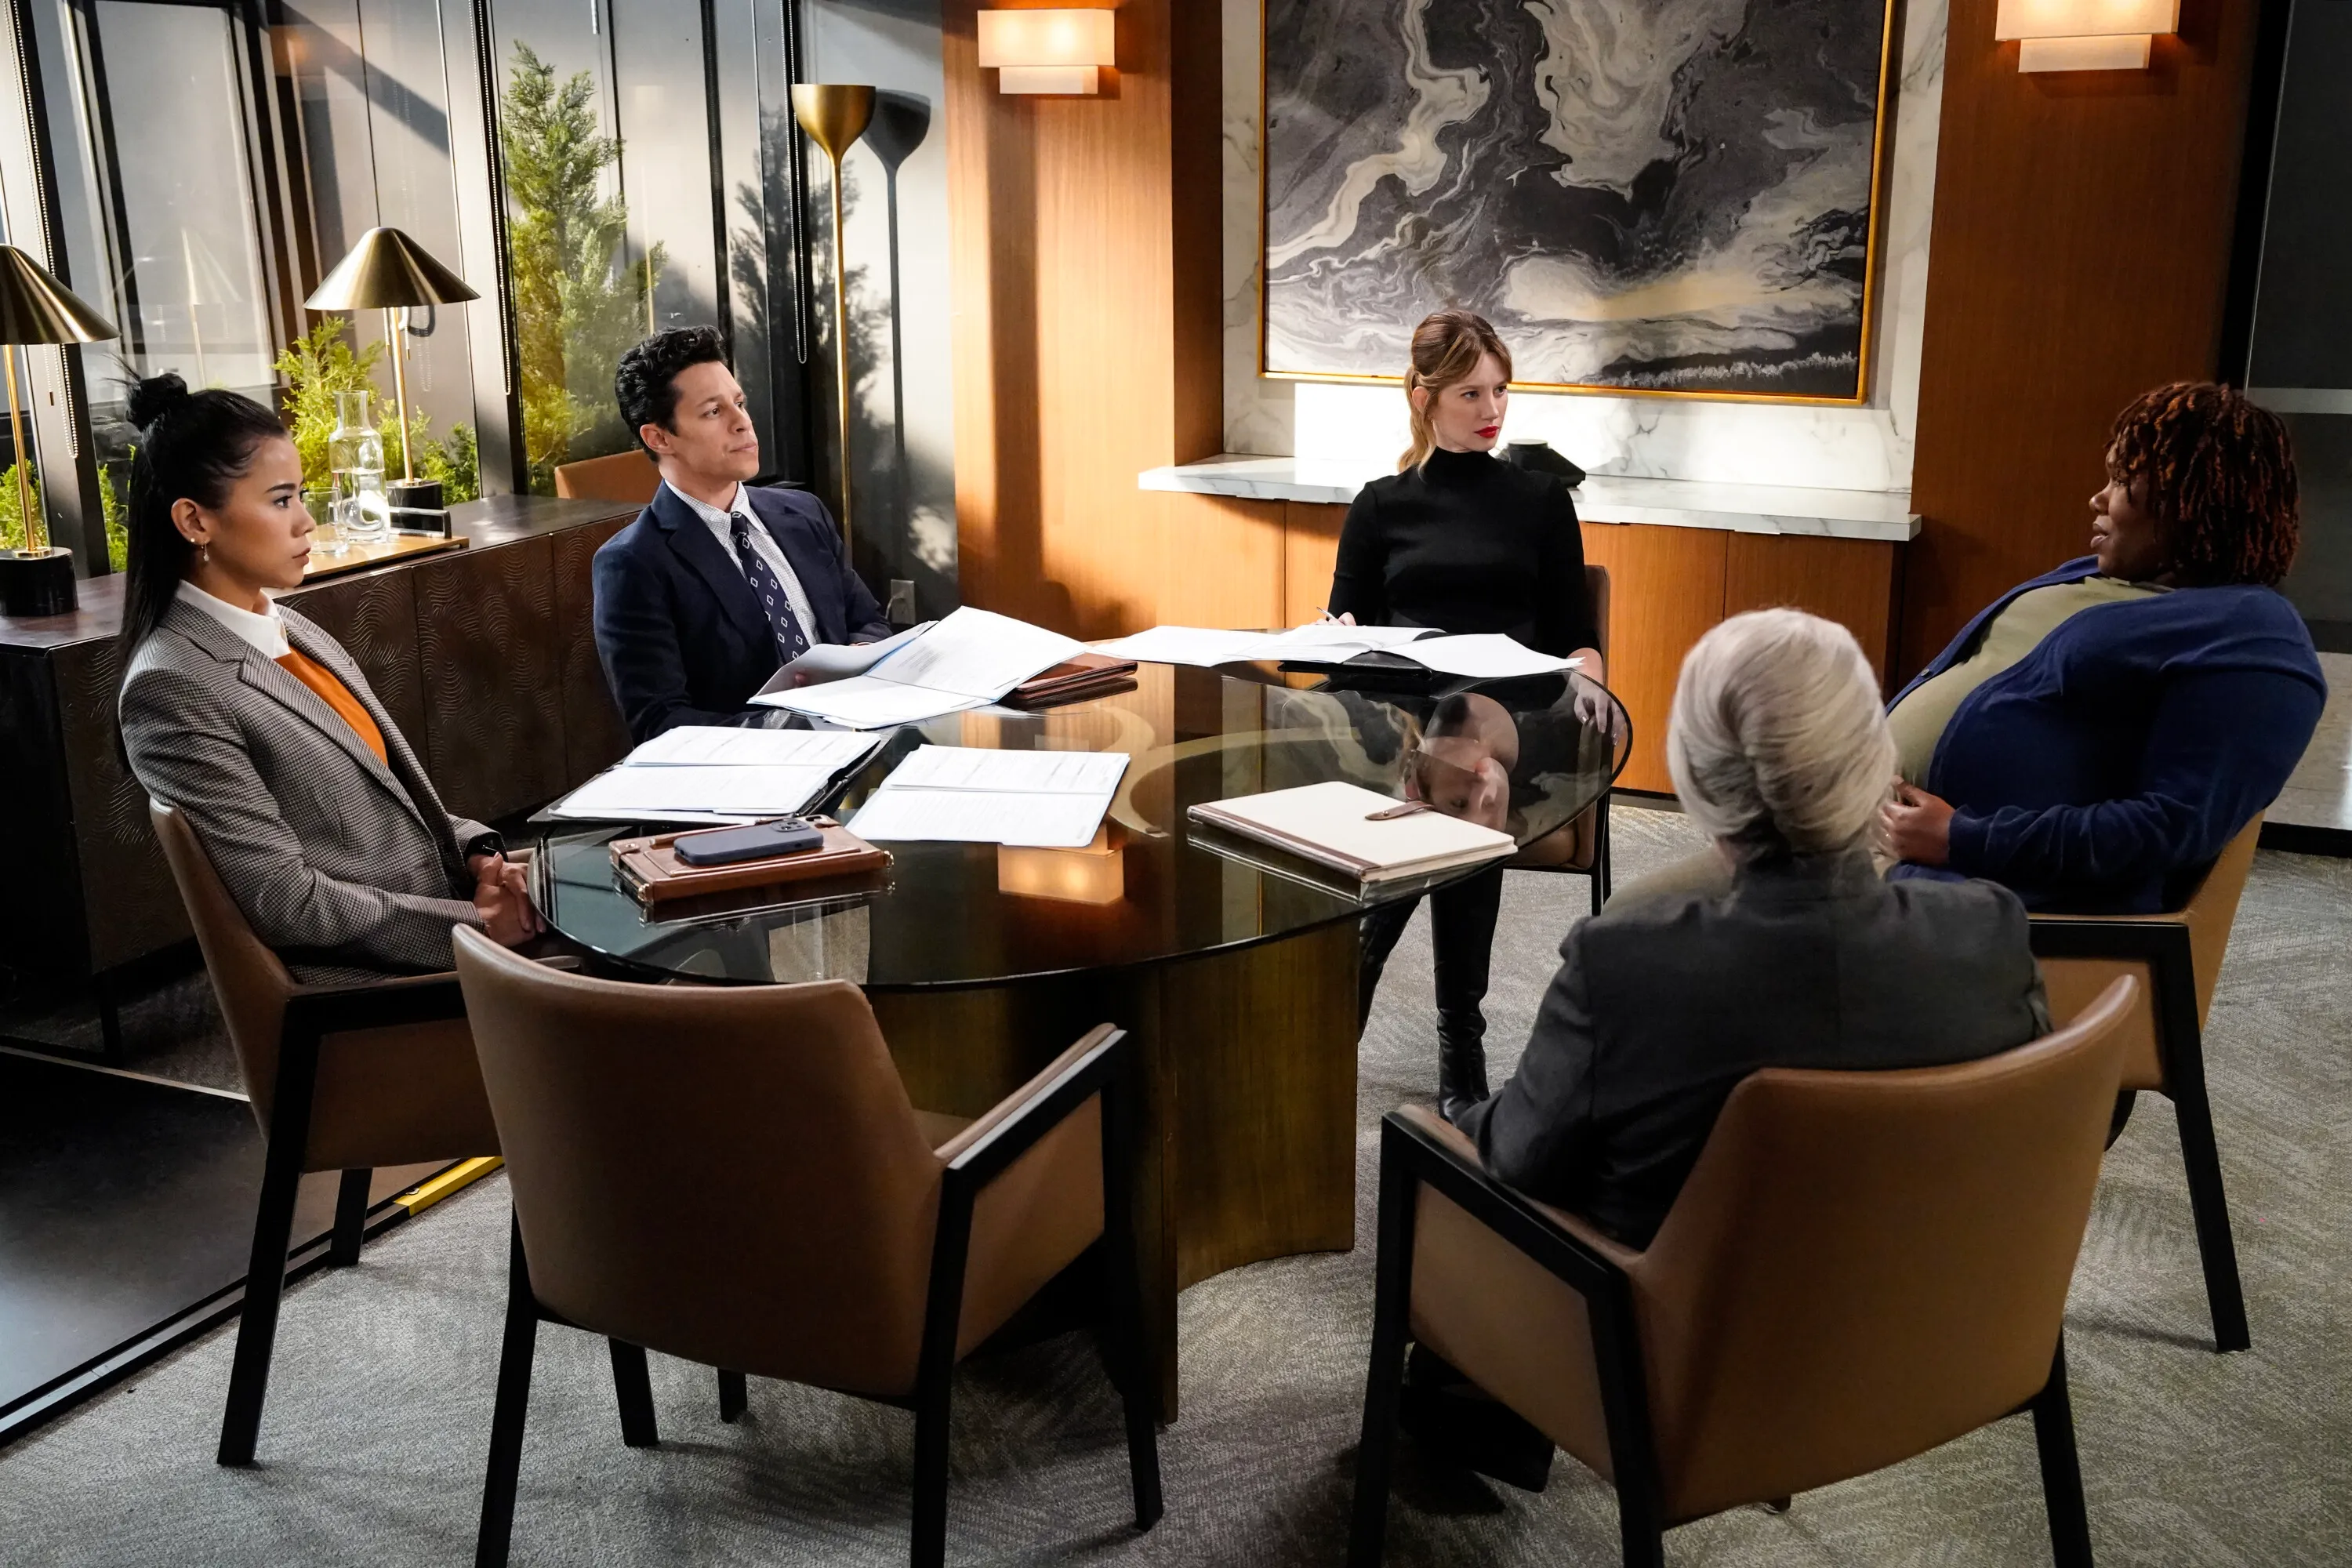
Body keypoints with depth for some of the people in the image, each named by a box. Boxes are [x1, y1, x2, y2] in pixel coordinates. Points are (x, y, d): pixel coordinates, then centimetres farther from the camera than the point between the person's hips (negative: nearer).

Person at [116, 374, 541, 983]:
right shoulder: (173, 687, -14)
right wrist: (473, 925, -15)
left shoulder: (292, 633, 10)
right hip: (366, 976, -7)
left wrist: (477, 852, -2)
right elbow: (287, 900, -17)